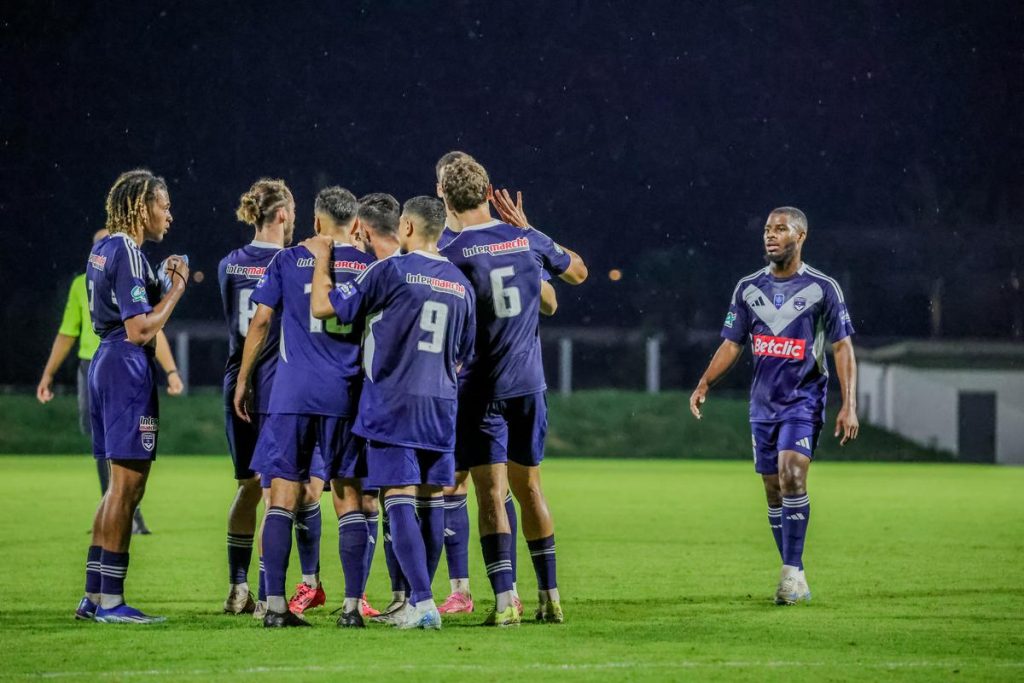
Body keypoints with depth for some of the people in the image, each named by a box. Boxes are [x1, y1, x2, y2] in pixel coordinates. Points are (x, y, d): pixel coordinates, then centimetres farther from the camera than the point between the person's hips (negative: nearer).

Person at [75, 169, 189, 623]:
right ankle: (110, 601, -6)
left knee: (122, 488, 15)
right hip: (127, 368, -10)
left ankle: (93, 597, 16)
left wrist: (163, 282, 13)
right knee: (126, 487, -7)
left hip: (106, 363, 10)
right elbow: (140, 329, -20)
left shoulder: (103, 249, 15)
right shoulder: (126, 254, -15)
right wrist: (175, 288, -10)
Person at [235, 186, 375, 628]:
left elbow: (261, 321, 3)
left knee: (283, 499, 3)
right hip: (348, 395, 1)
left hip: (292, 393, 0)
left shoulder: (288, 262, 4)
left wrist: (242, 382, 11)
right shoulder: (372, 268, 5)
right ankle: (352, 605, 1)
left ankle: (275, 605, -2)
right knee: (349, 500, 6)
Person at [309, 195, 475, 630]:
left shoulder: (390, 271, -8)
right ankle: (418, 602, 17)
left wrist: (321, 259, 8)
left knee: (400, 501, -7)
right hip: (441, 405, 6)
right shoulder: (460, 284, 11)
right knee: (431, 502, 10)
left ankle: (423, 602, -16)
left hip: (393, 403, -5)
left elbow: (323, 307, -6)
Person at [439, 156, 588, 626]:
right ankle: (550, 596, 17)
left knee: (491, 494, -4)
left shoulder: (451, 256, -11)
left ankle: (505, 601, -12)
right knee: (529, 487, 15)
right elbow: (578, 271, 21)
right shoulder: (528, 241, 2)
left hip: (481, 389, -4)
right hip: (528, 384, 4)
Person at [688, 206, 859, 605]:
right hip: (763, 403, 5)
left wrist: (849, 405, -9)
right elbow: (732, 345, 12)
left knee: (791, 476, -21)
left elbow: (842, 348, -2)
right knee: (774, 490, 4)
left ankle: (792, 571, -18)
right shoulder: (748, 288, 8)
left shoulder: (823, 288, -3)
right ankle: (793, 579, 11)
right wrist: (704, 384, -3)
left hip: (803, 401, -5)